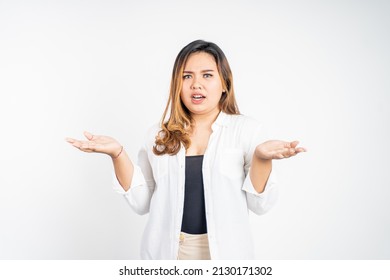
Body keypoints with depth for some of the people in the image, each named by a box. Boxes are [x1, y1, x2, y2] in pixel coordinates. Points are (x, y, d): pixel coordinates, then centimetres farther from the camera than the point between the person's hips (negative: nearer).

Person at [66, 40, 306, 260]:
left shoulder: (247, 129, -5)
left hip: (224, 252, -1)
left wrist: (261, 158, -24)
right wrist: (118, 154, -11)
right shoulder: (159, 135, 2)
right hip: (167, 252, 2)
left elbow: (260, 204, -7)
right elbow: (142, 203, 1)